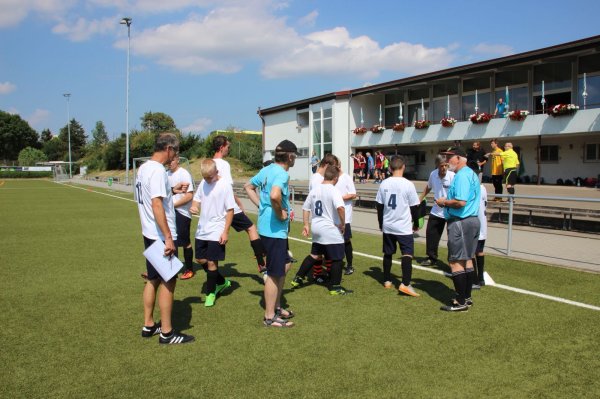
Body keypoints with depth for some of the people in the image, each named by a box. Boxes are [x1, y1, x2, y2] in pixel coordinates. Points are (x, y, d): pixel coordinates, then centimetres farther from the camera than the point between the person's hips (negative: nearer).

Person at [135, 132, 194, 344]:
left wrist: (171, 190, 23)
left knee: (153, 279, 17)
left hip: (149, 234, 10)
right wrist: (168, 237, -26)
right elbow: (156, 205, -26)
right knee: (168, 281, 0)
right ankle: (166, 333, 8)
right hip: (161, 236, -10)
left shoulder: (144, 168, 11)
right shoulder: (158, 170, -19)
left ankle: (148, 325, 26)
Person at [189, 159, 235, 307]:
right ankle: (222, 281, 33)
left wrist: (225, 232, -14)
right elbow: (197, 199, 15)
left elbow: (230, 210, -12)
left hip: (216, 232, -7)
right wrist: (194, 206, -11)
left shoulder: (225, 185, -14)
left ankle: (211, 292, 17)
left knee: (211, 262, -2)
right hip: (202, 230, 7)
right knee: (200, 259, 14)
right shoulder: (203, 183, 4)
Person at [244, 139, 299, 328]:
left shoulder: (267, 170, 9)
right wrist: (280, 213, -21)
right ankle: (270, 317, 13)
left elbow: (248, 186, 21)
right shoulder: (282, 173, -18)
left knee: (285, 265, 22)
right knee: (274, 273, 1)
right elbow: (275, 195, -38)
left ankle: (276, 306, 32)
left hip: (266, 226, 10)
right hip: (275, 229, -10)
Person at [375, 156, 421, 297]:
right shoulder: (408, 184, -11)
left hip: (387, 226, 4)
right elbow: (414, 207, -6)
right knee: (407, 254, -3)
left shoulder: (384, 184, -1)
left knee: (388, 253, 16)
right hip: (404, 227, -4)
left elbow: (379, 206, 5)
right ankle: (405, 284, -14)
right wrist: (416, 224, 9)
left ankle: (387, 281, 26)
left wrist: (381, 223, 17)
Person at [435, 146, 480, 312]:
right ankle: (467, 297, 25)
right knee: (467, 260, 16)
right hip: (471, 220, 11)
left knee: (455, 262, -6)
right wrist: (447, 201, 12)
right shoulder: (470, 173, 17)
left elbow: (460, 202, -27)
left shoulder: (462, 175, -17)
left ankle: (461, 302, -2)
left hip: (460, 222, -11)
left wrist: (444, 202, -10)